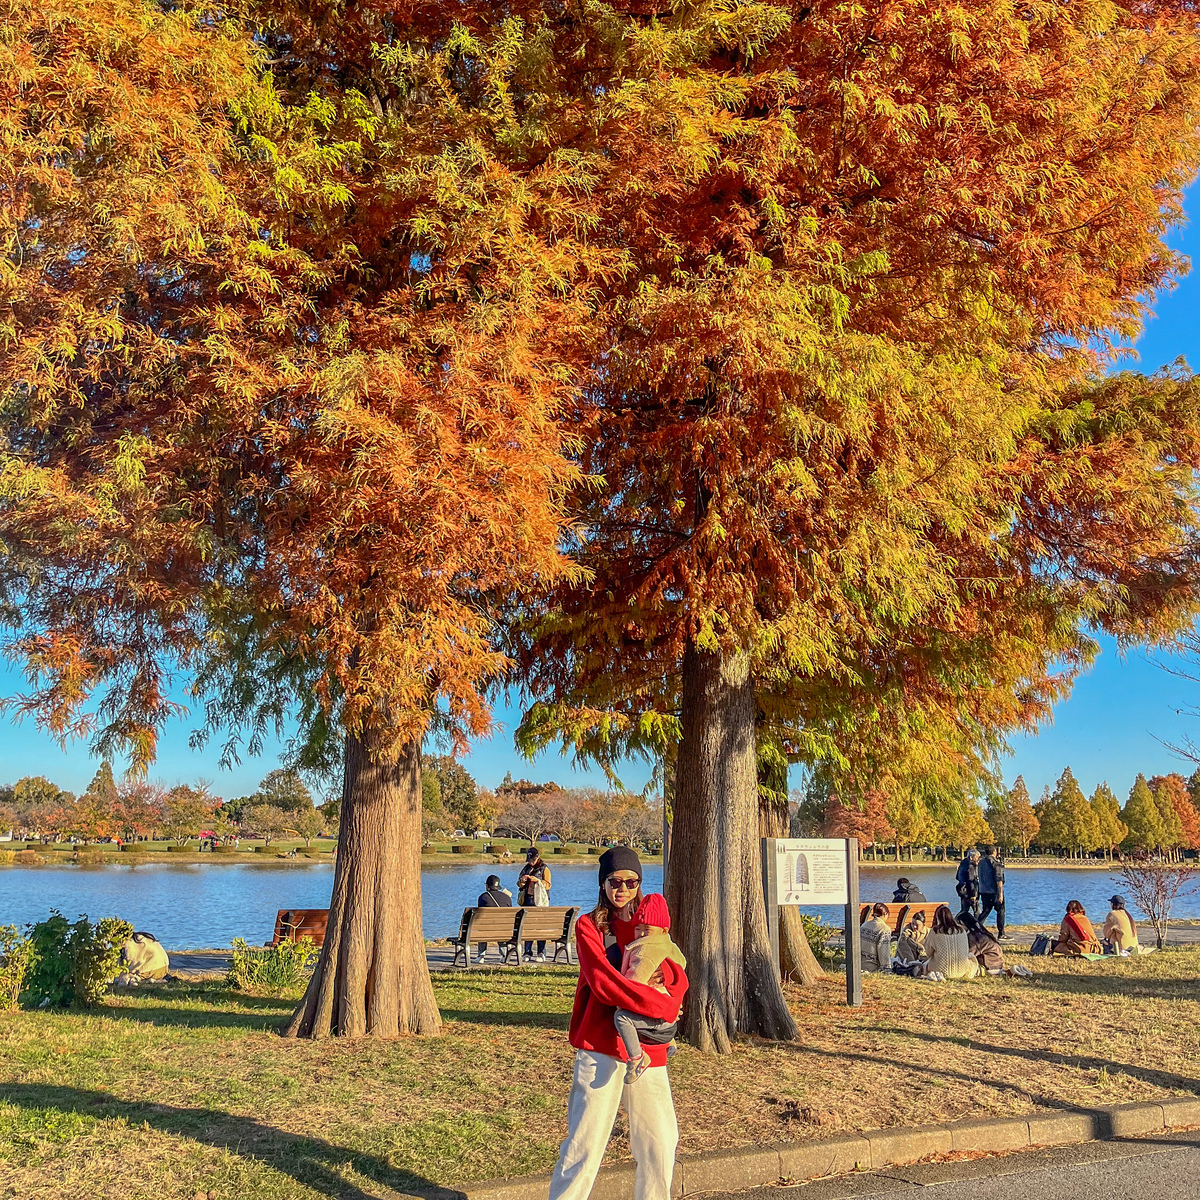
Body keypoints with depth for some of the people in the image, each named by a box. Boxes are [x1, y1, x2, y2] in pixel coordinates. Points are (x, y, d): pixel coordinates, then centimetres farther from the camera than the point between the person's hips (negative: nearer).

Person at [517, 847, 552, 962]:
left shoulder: (544, 869, 3)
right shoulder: (526, 868, 17)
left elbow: (547, 885, -4)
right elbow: (519, 884, 19)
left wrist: (537, 880, -17)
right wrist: (522, 880, -3)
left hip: (539, 901, -4)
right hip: (527, 900, 5)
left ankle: (541, 954, -4)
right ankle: (528, 953, 7)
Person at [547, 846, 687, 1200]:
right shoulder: (589, 925, 0)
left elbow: (678, 977, 6)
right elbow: (603, 982, -14)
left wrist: (668, 984, -17)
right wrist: (663, 1006, -16)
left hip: (648, 1049, 5)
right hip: (601, 1047, -5)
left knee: (660, 1143, 8)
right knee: (585, 1144, -5)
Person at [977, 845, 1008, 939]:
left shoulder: (981, 862, 12)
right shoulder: (996, 862, -11)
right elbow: (998, 879, -16)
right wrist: (1000, 893, -17)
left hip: (984, 891, 7)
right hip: (994, 891, -7)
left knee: (985, 911, 12)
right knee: (1000, 911, 3)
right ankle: (1001, 934, 5)